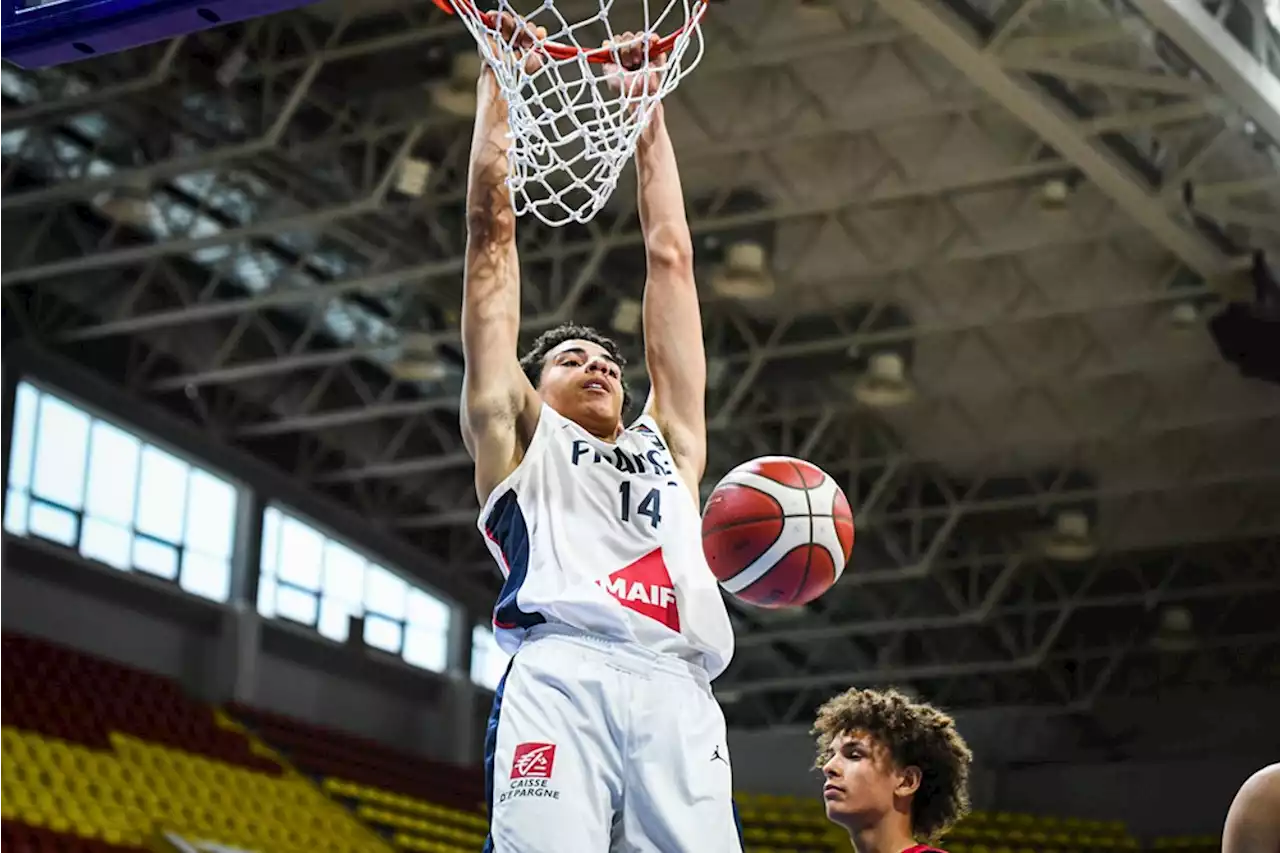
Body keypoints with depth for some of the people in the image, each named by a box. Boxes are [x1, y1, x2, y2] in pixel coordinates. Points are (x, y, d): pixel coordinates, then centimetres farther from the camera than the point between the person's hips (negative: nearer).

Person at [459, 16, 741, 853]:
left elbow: (670, 256, 40)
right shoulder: (519, 434, 28)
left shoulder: (667, 445, 36)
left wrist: (648, 110, 45)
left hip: (678, 696, 3)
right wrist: (500, 79, 34)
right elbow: (494, 233, 30)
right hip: (559, 681, -3)